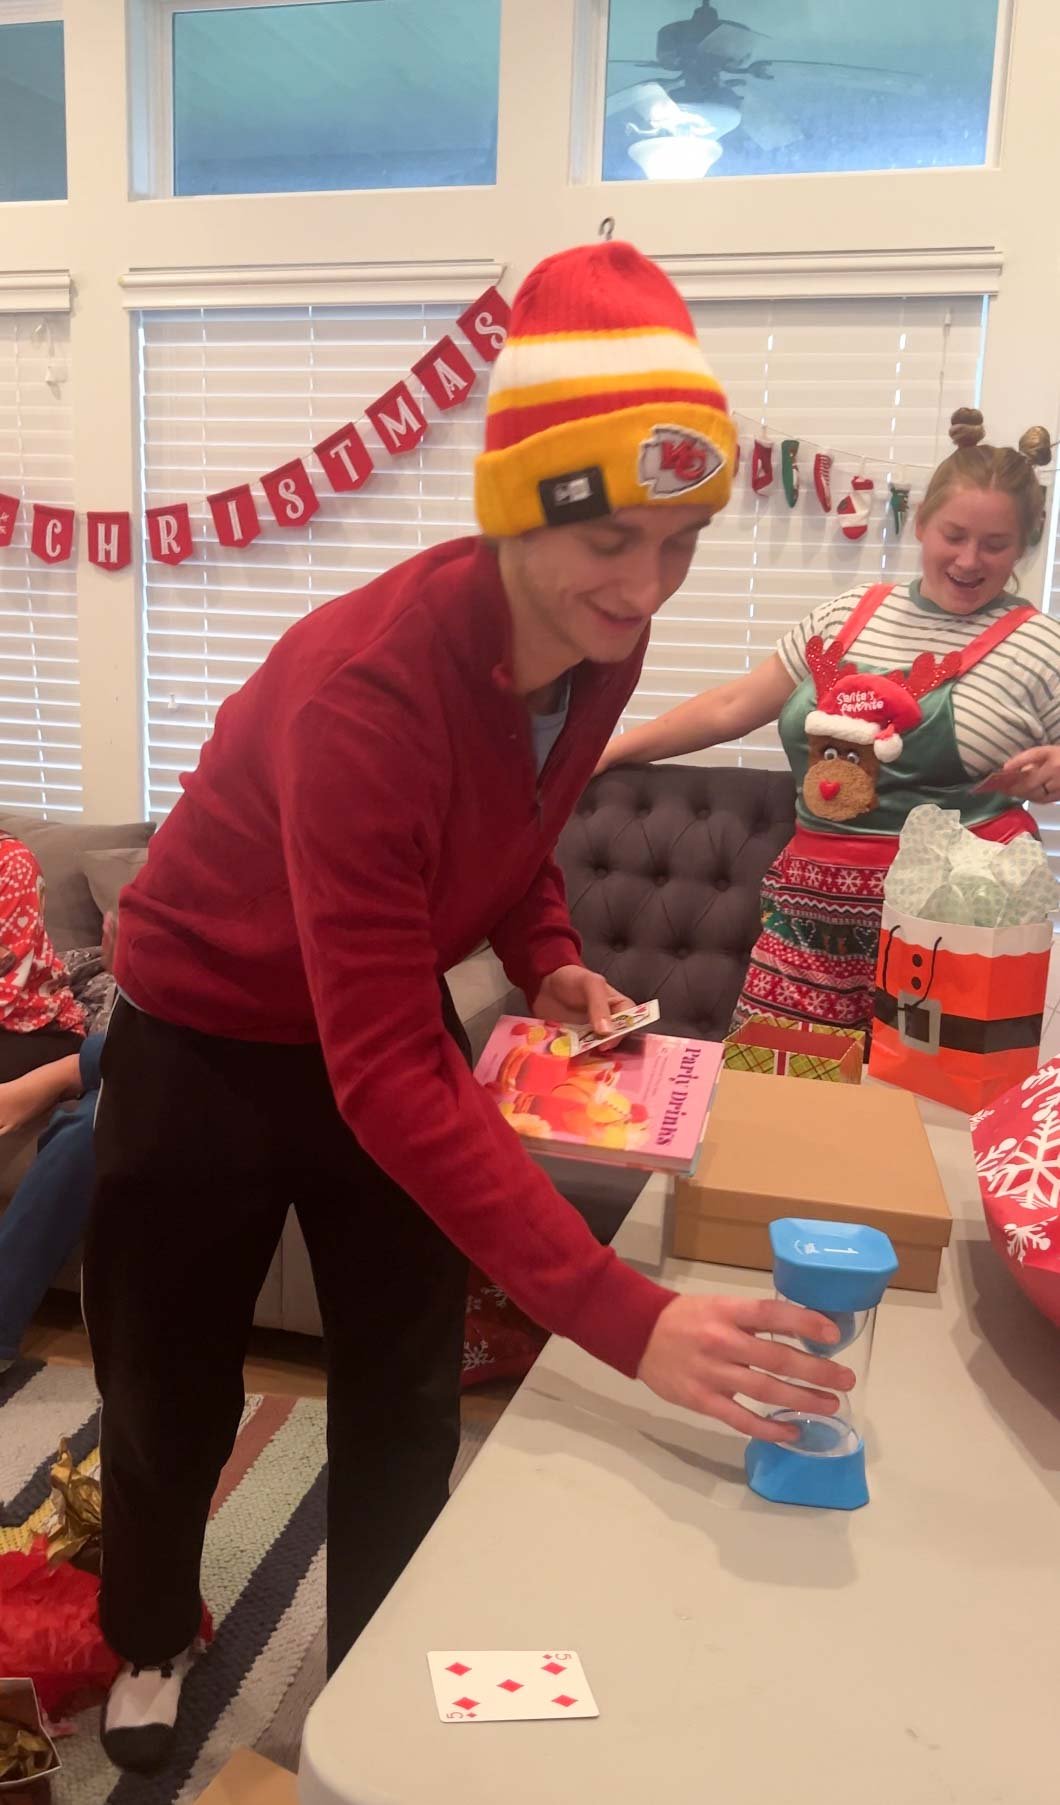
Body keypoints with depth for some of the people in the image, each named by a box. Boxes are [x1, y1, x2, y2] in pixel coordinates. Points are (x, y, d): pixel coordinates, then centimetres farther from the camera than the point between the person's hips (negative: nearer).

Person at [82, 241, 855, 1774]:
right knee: (173, 1391, 15)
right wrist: (627, 1317, -44)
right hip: (209, 1040, -5)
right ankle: (150, 1639, 47)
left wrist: (547, 959, -11)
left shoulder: (602, 638, -14)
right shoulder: (364, 688, -36)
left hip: (391, 1029, 5)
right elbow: (387, 1077, -40)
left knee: (409, 1398, 11)